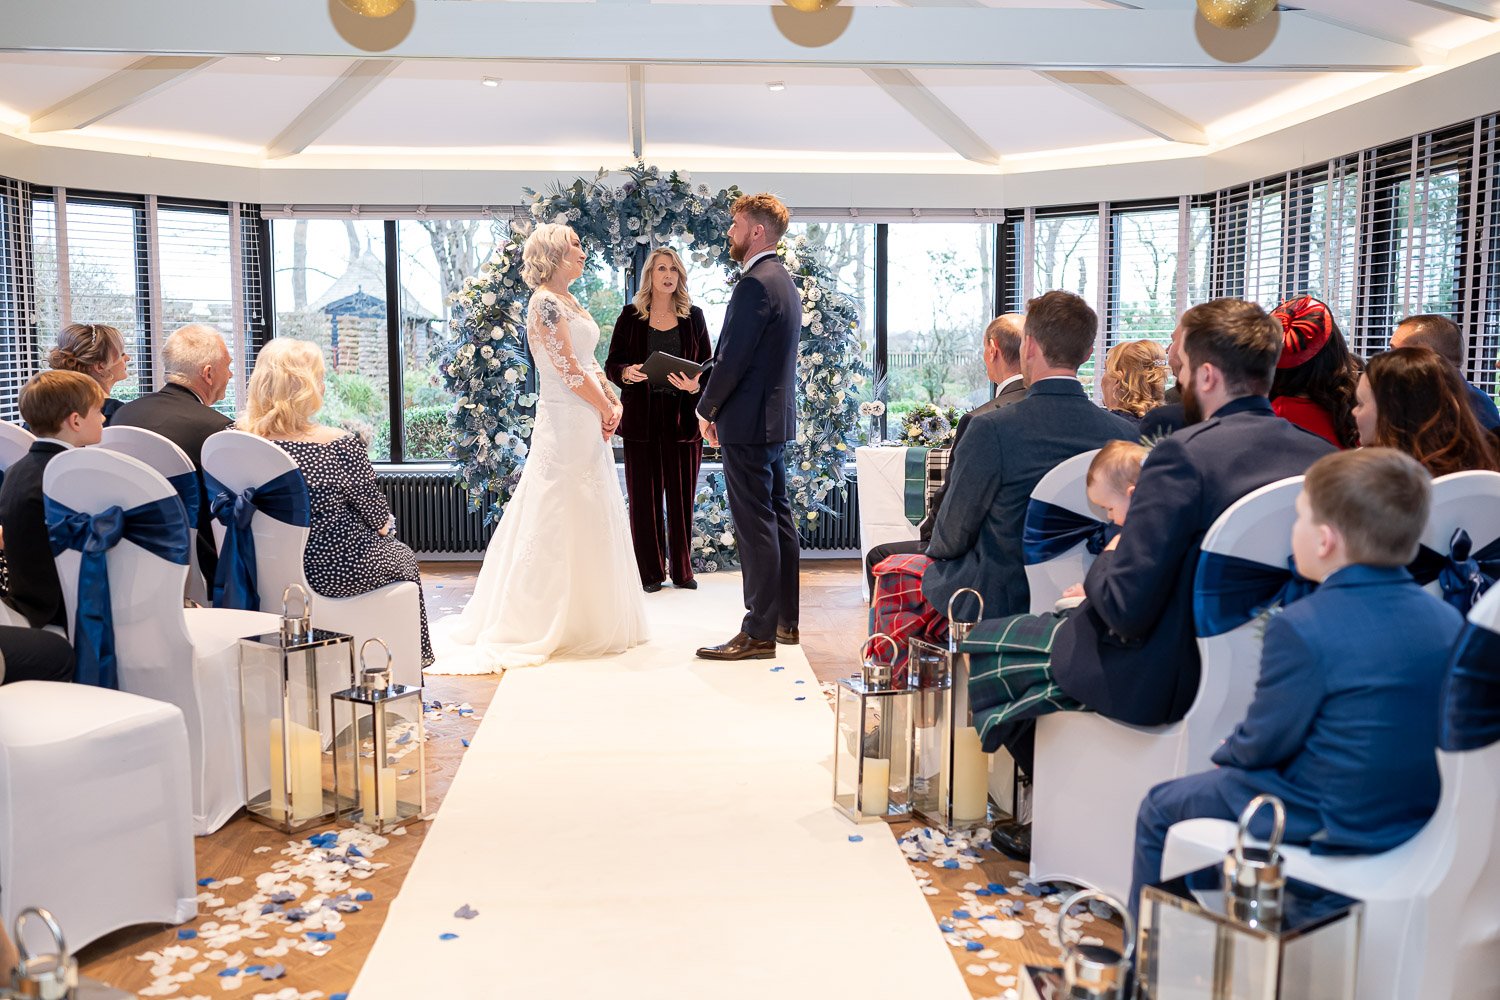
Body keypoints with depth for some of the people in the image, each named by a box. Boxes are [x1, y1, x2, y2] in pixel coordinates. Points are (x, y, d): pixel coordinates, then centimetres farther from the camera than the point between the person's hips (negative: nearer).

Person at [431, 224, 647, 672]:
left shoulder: (570, 302, 16)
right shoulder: (545, 303, -13)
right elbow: (568, 370, -17)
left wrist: (614, 402, 3)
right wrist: (606, 410, -7)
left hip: (589, 425, 9)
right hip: (564, 423, -9)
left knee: (591, 521, 13)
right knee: (557, 522, -4)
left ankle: (588, 618, 23)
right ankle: (534, 623, 5)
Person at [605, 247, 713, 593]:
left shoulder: (693, 316, 7)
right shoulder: (631, 315, 4)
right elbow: (612, 364, 4)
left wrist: (696, 385, -14)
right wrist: (627, 372, -18)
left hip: (683, 417, 1)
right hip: (642, 418, -1)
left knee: (682, 496, 5)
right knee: (644, 496, 2)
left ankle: (682, 570, 17)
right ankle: (650, 572, 12)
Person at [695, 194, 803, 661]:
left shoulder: (755, 284, -16)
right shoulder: (785, 282, 15)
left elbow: (732, 358, -19)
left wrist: (706, 408, -5)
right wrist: (716, 401, 14)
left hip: (748, 422, -10)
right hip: (777, 416, 10)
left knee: (756, 527, -6)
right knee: (779, 521, 14)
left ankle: (759, 632, 0)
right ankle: (789, 620, 23)